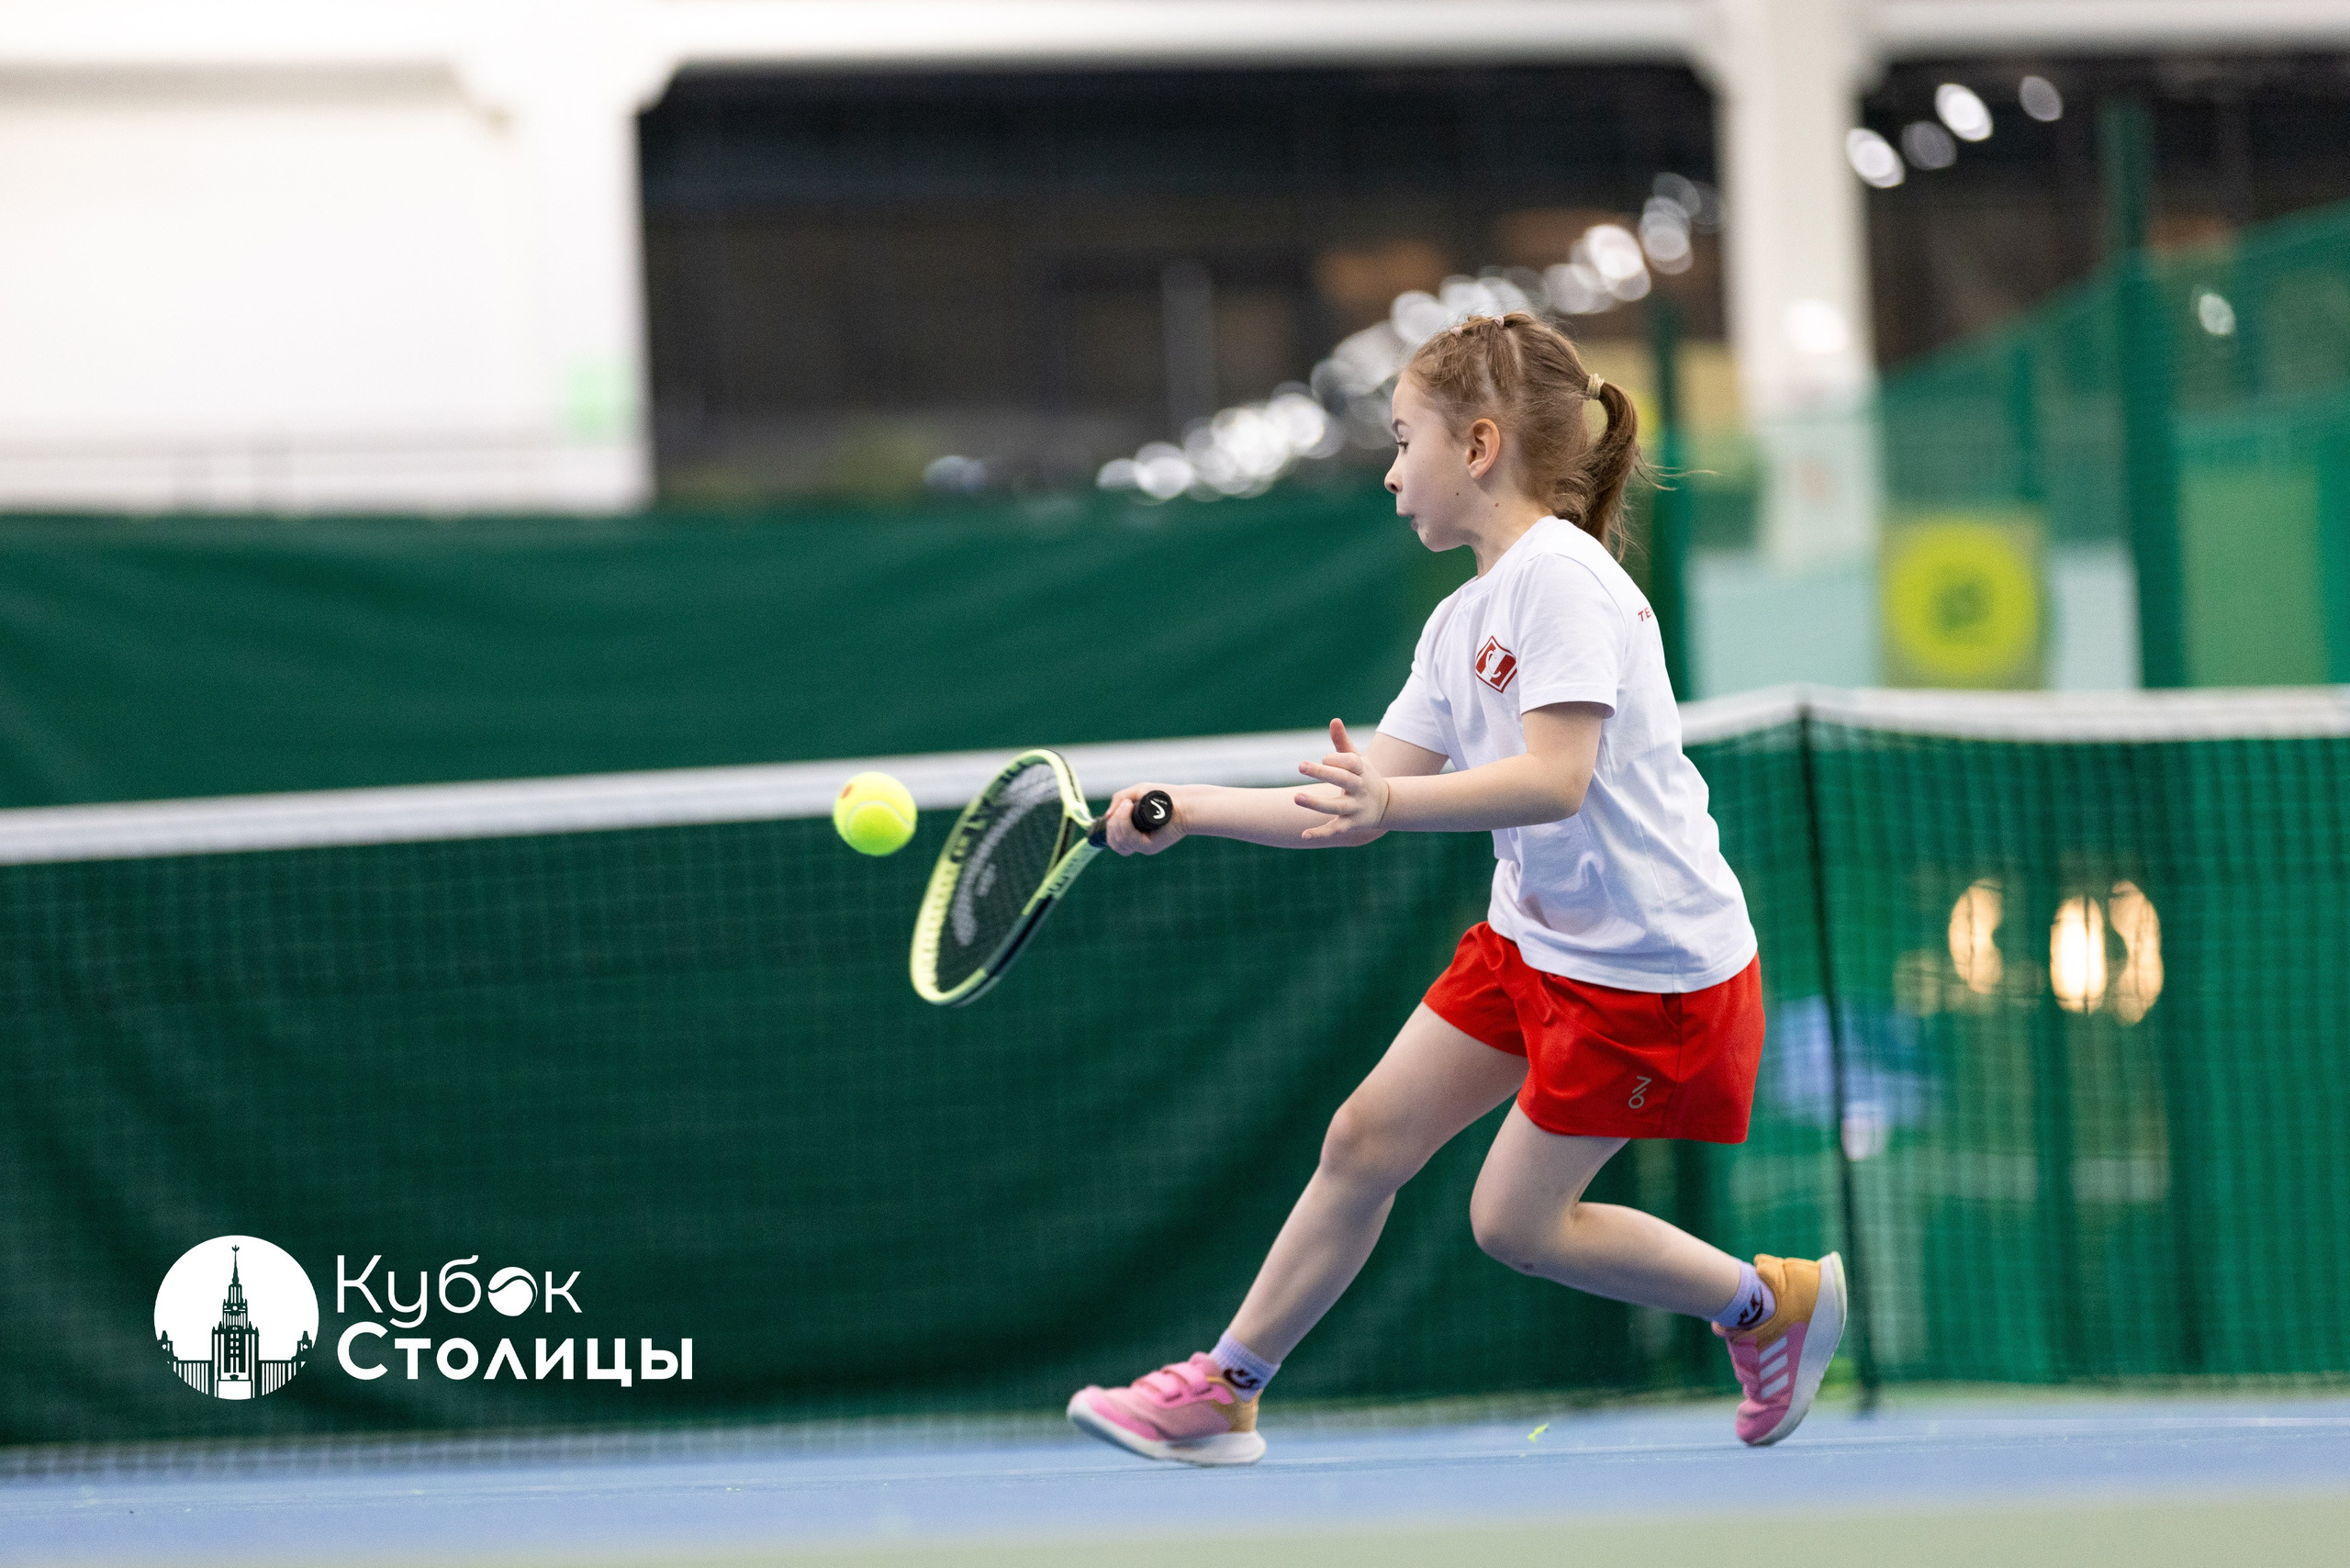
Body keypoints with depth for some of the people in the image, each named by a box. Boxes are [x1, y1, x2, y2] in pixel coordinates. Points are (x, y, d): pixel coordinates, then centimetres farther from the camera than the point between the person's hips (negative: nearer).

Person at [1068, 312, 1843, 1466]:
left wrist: (1394, 802, -43)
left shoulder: (1562, 579, -19)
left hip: (1652, 964, -9)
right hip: (1535, 937, 9)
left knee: (1514, 1220, -2)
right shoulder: (1462, 623, 9)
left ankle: (1773, 1302, 15)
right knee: (1364, 1141, 6)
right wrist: (1189, 808, 6)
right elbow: (1363, 805, 10)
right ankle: (1224, 1392, 15)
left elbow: (1555, 781, -30)